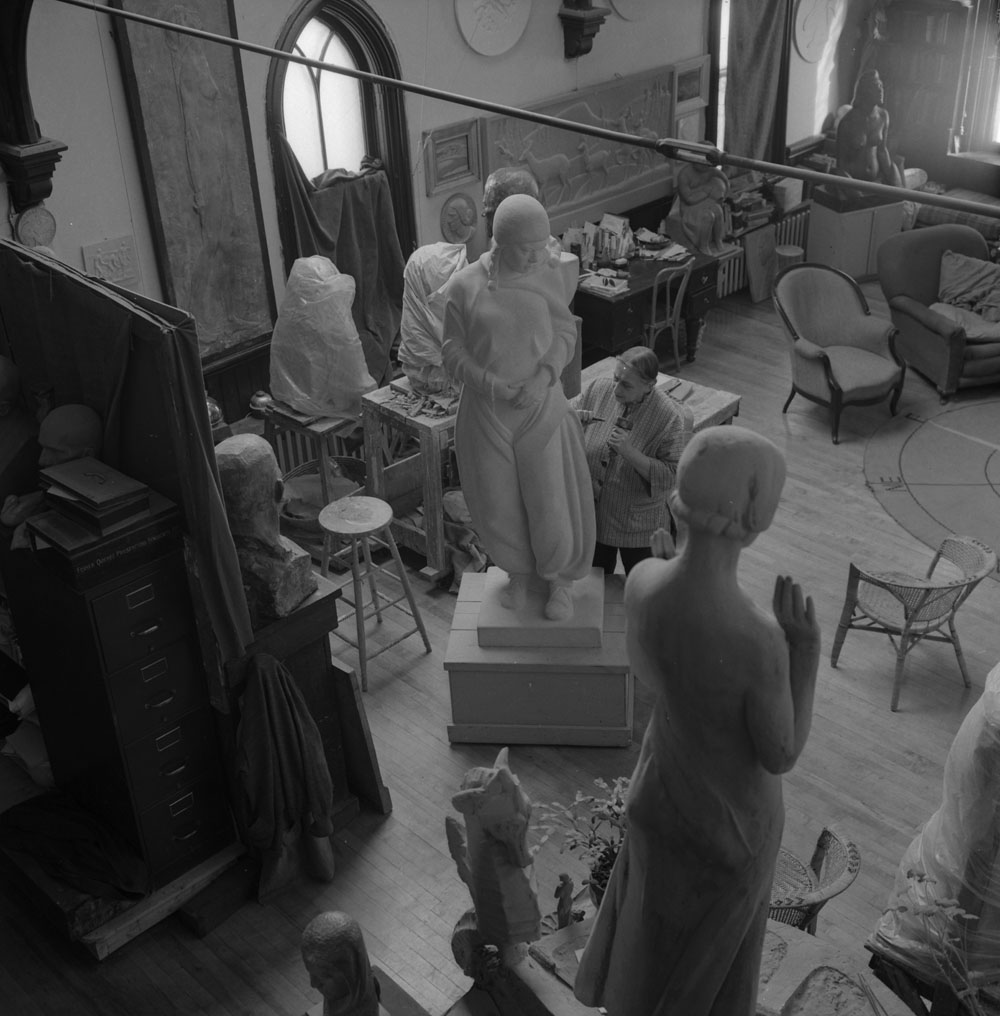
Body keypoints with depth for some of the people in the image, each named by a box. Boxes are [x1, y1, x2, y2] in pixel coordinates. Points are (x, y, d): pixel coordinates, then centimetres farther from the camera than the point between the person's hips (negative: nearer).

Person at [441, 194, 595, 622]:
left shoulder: (549, 276, -5)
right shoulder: (464, 286, -10)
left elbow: (565, 335, 1)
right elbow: (454, 351, -5)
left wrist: (544, 376, -16)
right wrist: (492, 384, -19)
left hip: (541, 410, 0)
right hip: (485, 413, 0)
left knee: (551, 503, 6)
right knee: (498, 507, 13)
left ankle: (559, 579, 33)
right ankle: (518, 573, 42)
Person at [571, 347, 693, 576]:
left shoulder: (669, 417, -20)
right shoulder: (598, 389, -9)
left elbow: (672, 477, -21)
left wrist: (629, 451, -31)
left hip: (639, 528, -3)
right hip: (591, 517, 3)